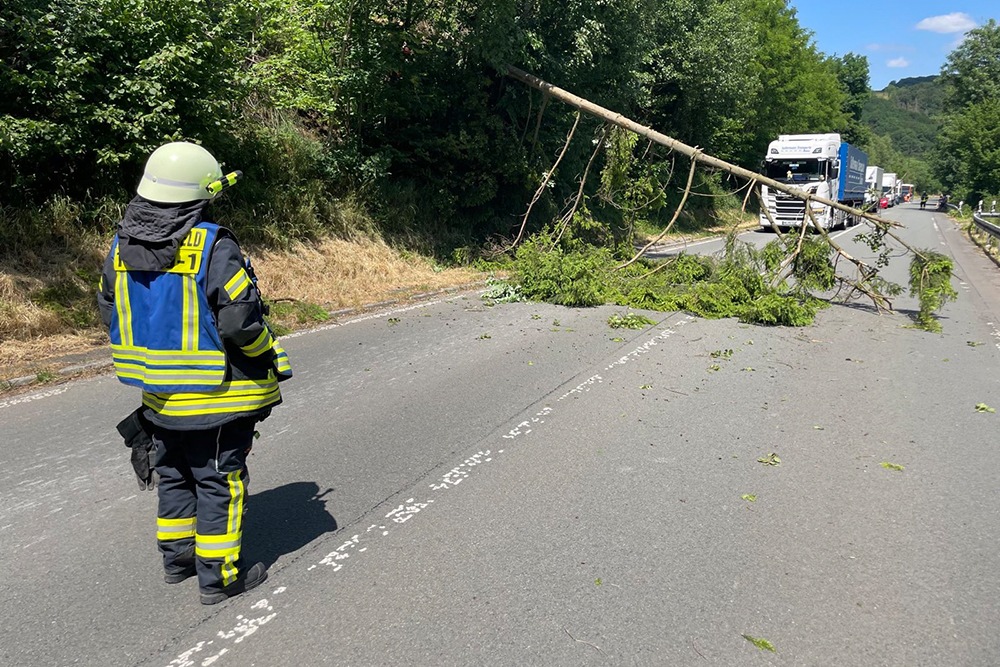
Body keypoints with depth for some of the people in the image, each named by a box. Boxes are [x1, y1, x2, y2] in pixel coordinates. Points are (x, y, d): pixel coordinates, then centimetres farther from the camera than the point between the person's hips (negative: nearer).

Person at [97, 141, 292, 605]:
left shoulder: (123, 245, 1)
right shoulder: (213, 246, -21)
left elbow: (110, 313, 11)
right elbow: (240, 320, -24)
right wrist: (268, 355, -5)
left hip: (159, 392, 7)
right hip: (214, 393, -7)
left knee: (173, 474, 22)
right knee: (219, 481, 6)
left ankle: (176, 556, 36)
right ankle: (218, 575, 16)